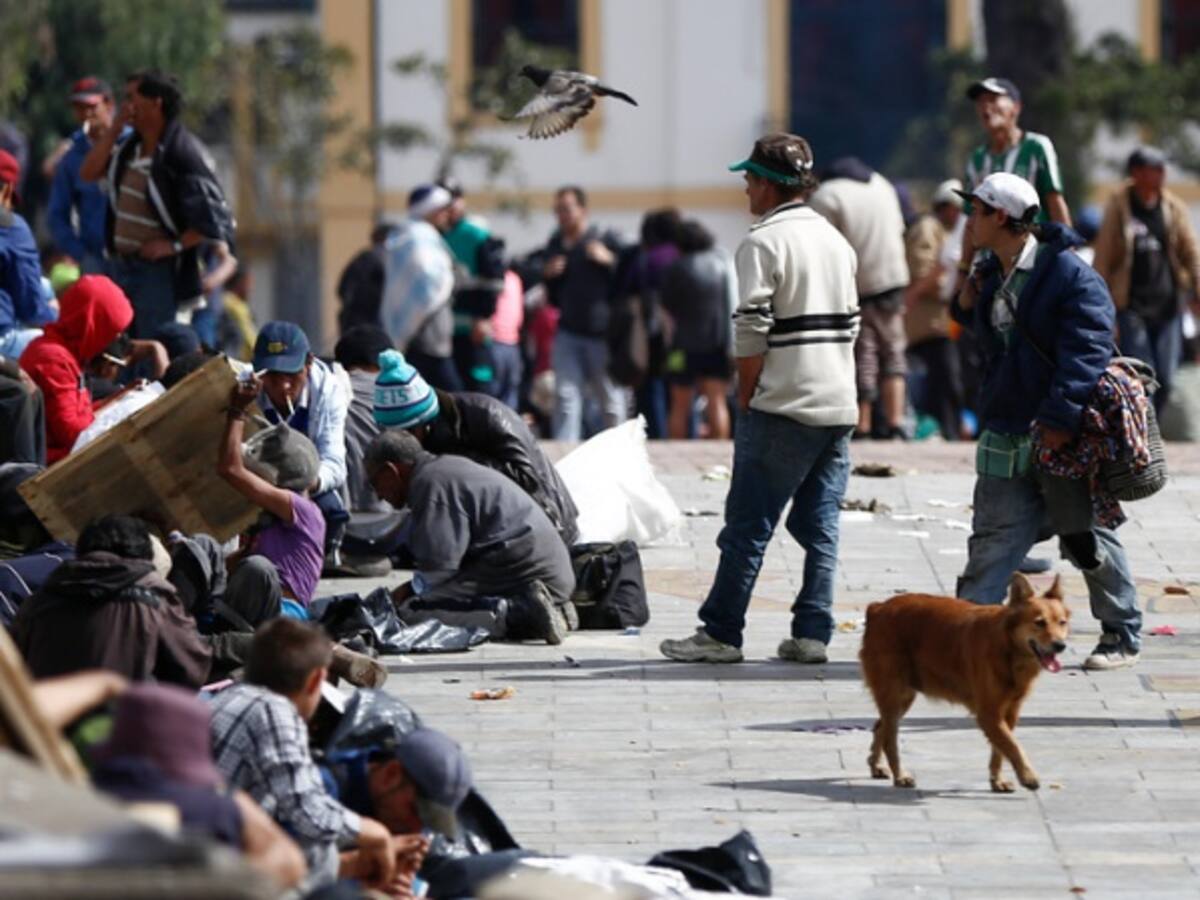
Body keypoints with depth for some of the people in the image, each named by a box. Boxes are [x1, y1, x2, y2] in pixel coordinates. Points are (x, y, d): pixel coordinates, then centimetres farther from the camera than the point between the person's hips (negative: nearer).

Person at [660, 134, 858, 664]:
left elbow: (752, 331, -15)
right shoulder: (836, 241, 15)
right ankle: (812, 634, 3)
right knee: (819, 525, 7)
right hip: (838, 405, 7)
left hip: (783, 406, -7)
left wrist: (746, 398, -4)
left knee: (748, 524, -2)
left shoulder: (764, 242, -8)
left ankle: (721, 633, 0)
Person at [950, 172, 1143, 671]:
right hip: (1006, 434, 7)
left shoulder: (1071, 275, -15)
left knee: (1087, 539, 5)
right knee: (993, 537, 1)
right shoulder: (990, 275, 11)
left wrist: (1062, 416, -29)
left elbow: (1087, 350, -22)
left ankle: (1123, 635, 18)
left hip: (1064, 435, -7)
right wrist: (967, 307, 8)